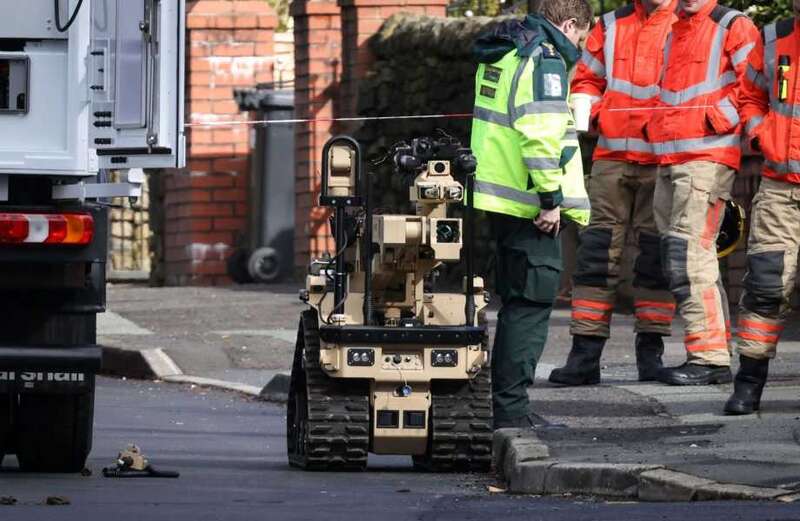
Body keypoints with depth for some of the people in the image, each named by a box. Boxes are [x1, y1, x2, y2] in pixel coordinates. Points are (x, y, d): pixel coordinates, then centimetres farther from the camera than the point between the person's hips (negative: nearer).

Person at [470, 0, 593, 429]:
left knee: (518, 302, 17)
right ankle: (510, 408, -8)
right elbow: (541, 135, -24)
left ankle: (506, 402, 20)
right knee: (531, 302, -6)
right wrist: (551, 198, -19)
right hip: (526, 201, -10)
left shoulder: (500, 54, 18)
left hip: (497, 196, 10)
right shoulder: (545, 61, -13)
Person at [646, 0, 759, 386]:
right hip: (668, 161, 9)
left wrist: (721, 119, -16)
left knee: (689, 251, -16)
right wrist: (654, 126, 20)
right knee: (677, 254, 8)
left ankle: (710, 357, -16)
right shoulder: (672, 35, 23)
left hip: (708, 156, -9)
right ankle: (710, 354, 12)